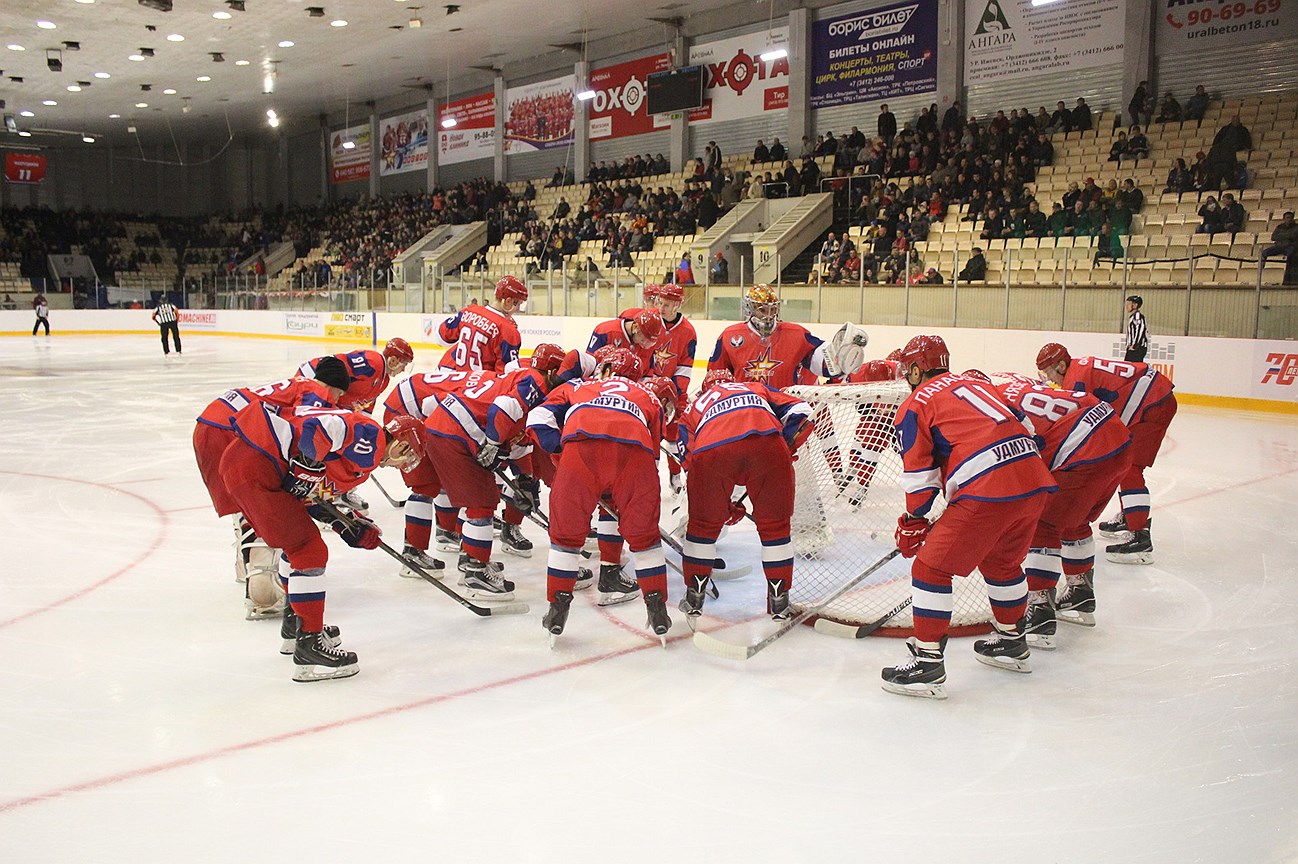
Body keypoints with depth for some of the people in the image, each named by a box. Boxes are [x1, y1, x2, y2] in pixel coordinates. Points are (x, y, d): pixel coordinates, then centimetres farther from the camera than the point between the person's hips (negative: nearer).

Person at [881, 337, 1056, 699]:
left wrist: (914, 522, 18)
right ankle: (1012, 641, 45)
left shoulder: (915, 405, 7)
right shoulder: (977, 383, 27)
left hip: (988, 492, -8)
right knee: (1002, 560, 30)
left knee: (931, 567, 2)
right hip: (1035, 483, 8)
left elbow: (920, 477, 3)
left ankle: (928, 664, 1)